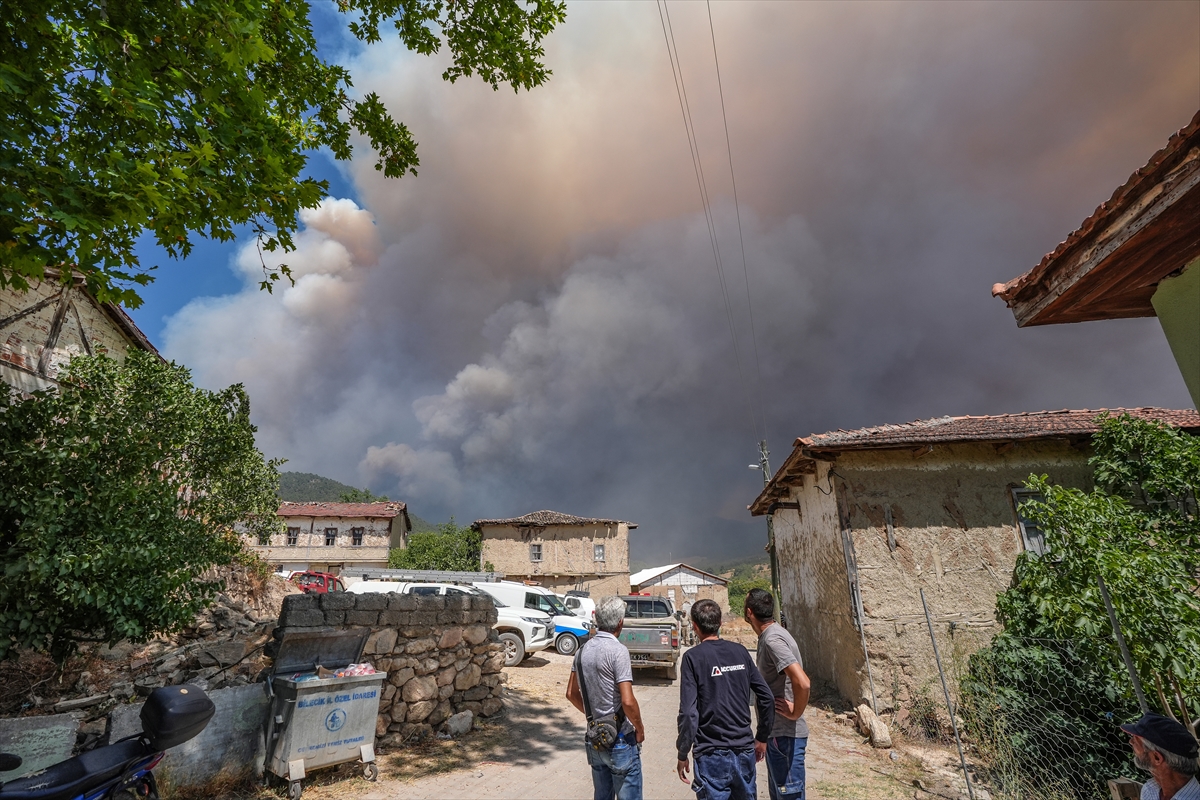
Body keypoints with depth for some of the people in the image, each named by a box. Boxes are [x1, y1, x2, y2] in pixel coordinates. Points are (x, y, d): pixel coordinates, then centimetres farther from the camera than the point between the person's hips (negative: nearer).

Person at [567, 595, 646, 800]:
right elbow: (627, 701, -23)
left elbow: (571, 693, 11)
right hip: (621, 740, -7)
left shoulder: (583, 650, 2)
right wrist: (640, 729, -8)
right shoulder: (617, 650, -20)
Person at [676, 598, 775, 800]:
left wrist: (682, 754, -5)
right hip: (745, 751, 4)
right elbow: (766, 698, 5)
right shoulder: (740, 651, 2)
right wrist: (762, 738, 17)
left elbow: (689, 712, -16)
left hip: (712, 755, -4)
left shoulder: (693, 657, -12)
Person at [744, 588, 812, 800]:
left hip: (785, 735, -10)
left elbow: (803, 683, -35)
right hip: (776, 732, 10)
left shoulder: (772, 640, -24)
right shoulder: (769, 635, 6)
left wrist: (795, 713, -19)